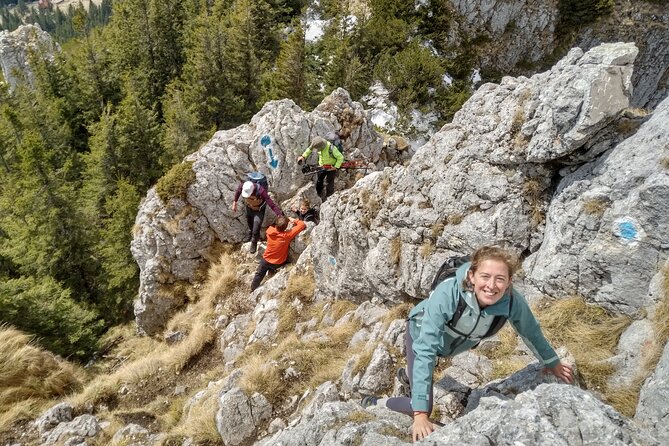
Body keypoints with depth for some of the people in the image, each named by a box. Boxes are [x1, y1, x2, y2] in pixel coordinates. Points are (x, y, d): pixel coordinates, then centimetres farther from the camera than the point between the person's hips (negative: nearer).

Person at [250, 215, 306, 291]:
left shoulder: (270, 231, -23)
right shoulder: (287, 235, -34)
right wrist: (294, 220, -14)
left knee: (259, 275, 27)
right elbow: (302, 225, -28)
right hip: (278, 264, -3)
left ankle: (253, 290, 47)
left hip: (266, 260, 3)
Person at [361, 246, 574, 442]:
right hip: (422, 334, -4)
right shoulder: (447, 294, -46)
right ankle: (375, 403, 19)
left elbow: (531, 332, -12)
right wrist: (420, 414, -49)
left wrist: (553, 363, 7)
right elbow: (425, 350, -46)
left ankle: (409, 374, 69)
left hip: (456, 342, 5)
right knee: (423, 408, -9)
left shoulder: (512, 301, -35)